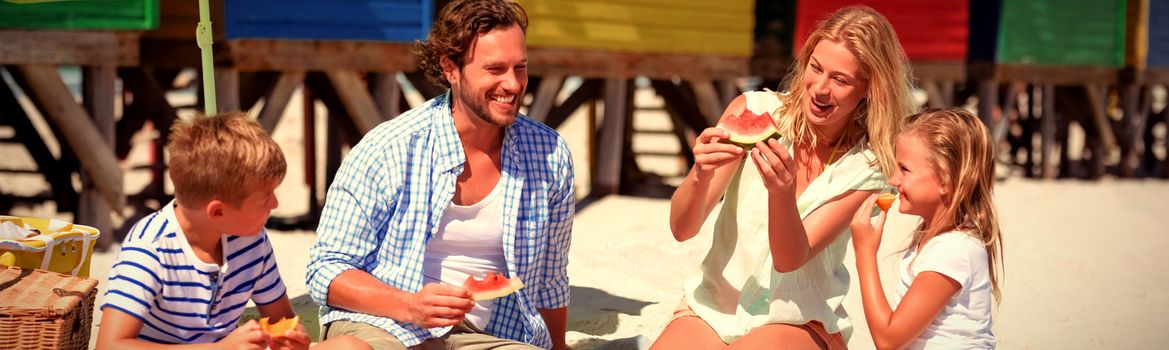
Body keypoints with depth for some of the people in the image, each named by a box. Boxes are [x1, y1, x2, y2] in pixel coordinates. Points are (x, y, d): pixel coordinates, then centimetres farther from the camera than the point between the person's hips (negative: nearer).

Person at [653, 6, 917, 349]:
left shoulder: (865, 167, -8)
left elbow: (790, 259, -15)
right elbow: (682, 228, -9)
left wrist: (782, 191, -34)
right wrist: (701, 174, -31)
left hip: (799, 321, -1)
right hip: (714, 305, 1)